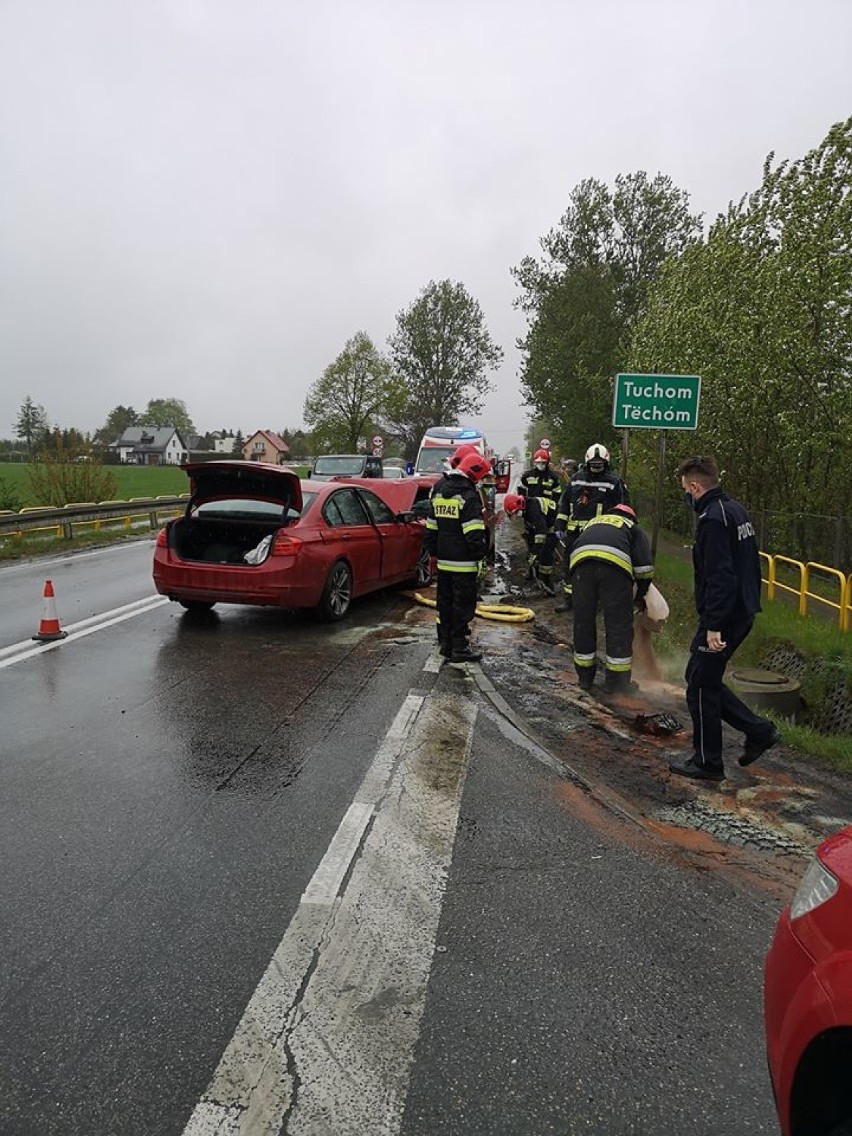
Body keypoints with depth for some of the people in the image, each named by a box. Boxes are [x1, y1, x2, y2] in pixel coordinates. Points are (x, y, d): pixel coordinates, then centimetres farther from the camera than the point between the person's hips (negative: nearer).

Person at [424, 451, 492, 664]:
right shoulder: (469, 495, -14)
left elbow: (431, 526, 17)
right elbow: (474, 534, -18)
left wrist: (432, 553, 22)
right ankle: (459, 648, 1)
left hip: (443, 560, 8)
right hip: (464, 562, -8)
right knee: (463, 605, -2)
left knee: (445, 602, 14)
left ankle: (445, 643, 22)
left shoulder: (439, 491, 13)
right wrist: (480, 557, -12)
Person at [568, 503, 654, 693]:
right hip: (615, 562, -3)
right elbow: (644, 565, 20)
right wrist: (640, 595, 35)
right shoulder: (632, 527, 33)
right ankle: (617, 681, 15)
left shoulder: (592, 522, 42)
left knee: (583, 620, 14)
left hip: (580, 559, 3)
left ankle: (584, 677, 25)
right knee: (619, 624, 8)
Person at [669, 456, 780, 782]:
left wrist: (714, 627, -25)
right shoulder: (737, 510, 12)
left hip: (722, 617, -10)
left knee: (701, 685, 3)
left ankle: (707, 763, 15)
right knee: (703, 678, 19)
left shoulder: (713, 519, -20)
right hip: (743, 612, 10)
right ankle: (758, 730, 21)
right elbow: (749, 563, 18)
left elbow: (719, 577, -26)